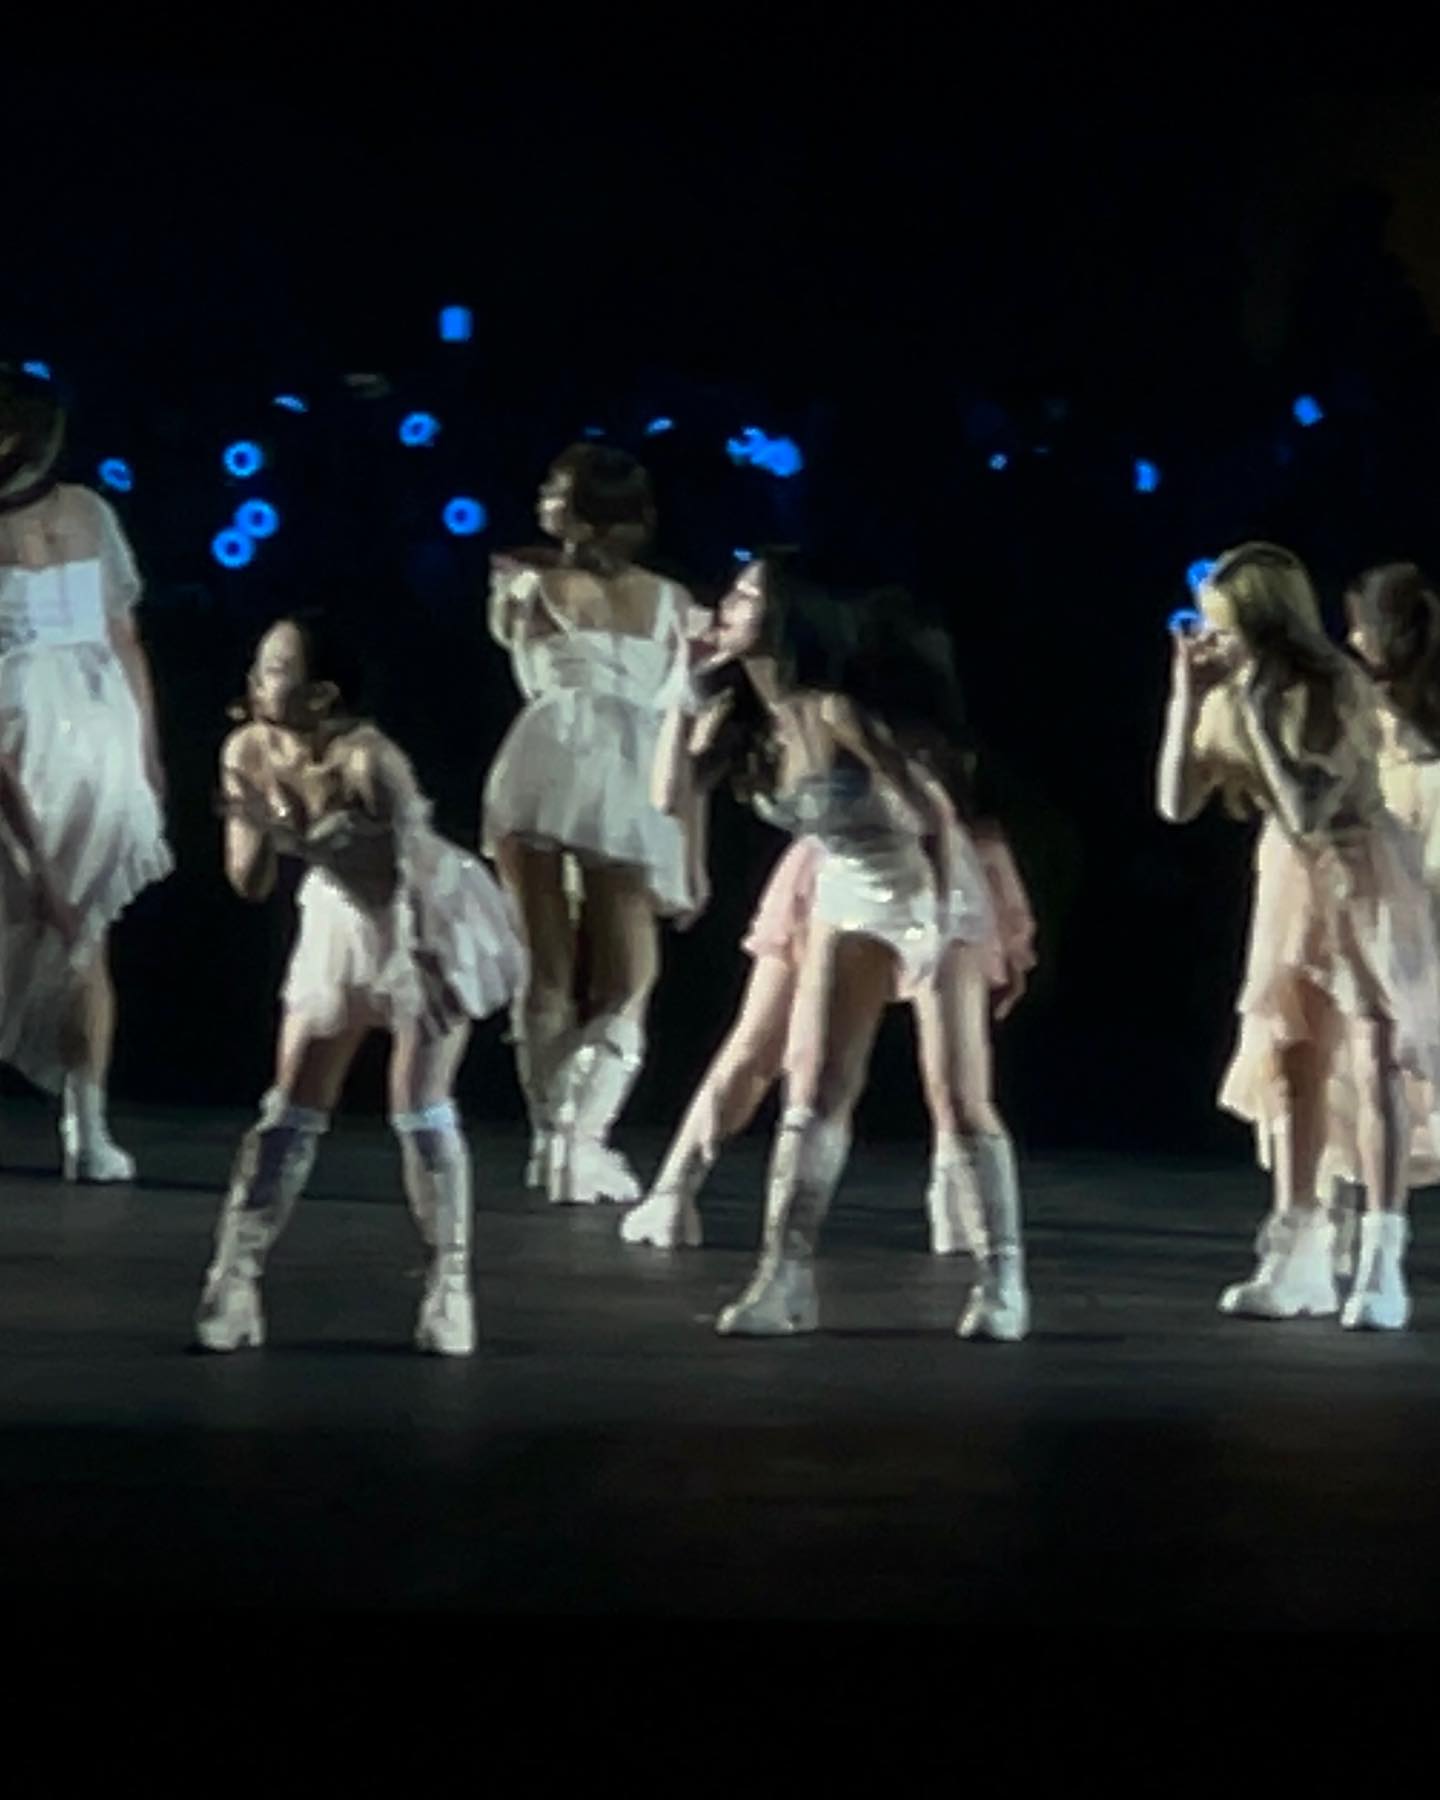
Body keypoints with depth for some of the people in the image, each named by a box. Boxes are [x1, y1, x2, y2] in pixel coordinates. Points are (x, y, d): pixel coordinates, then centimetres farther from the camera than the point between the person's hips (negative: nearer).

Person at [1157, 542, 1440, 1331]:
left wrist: (1260, 710, -29)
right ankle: (1298, 1260, 12)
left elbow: (1309, 810, -29)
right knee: (1288, 1063, 6)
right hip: (1290, 881, 7)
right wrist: (1187, 699, -16)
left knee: (1376, 1062, -7)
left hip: (1364, 880, -7)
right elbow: (1176, 803, -7)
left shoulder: (1334, 686, -22)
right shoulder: (1232, 693, -4)